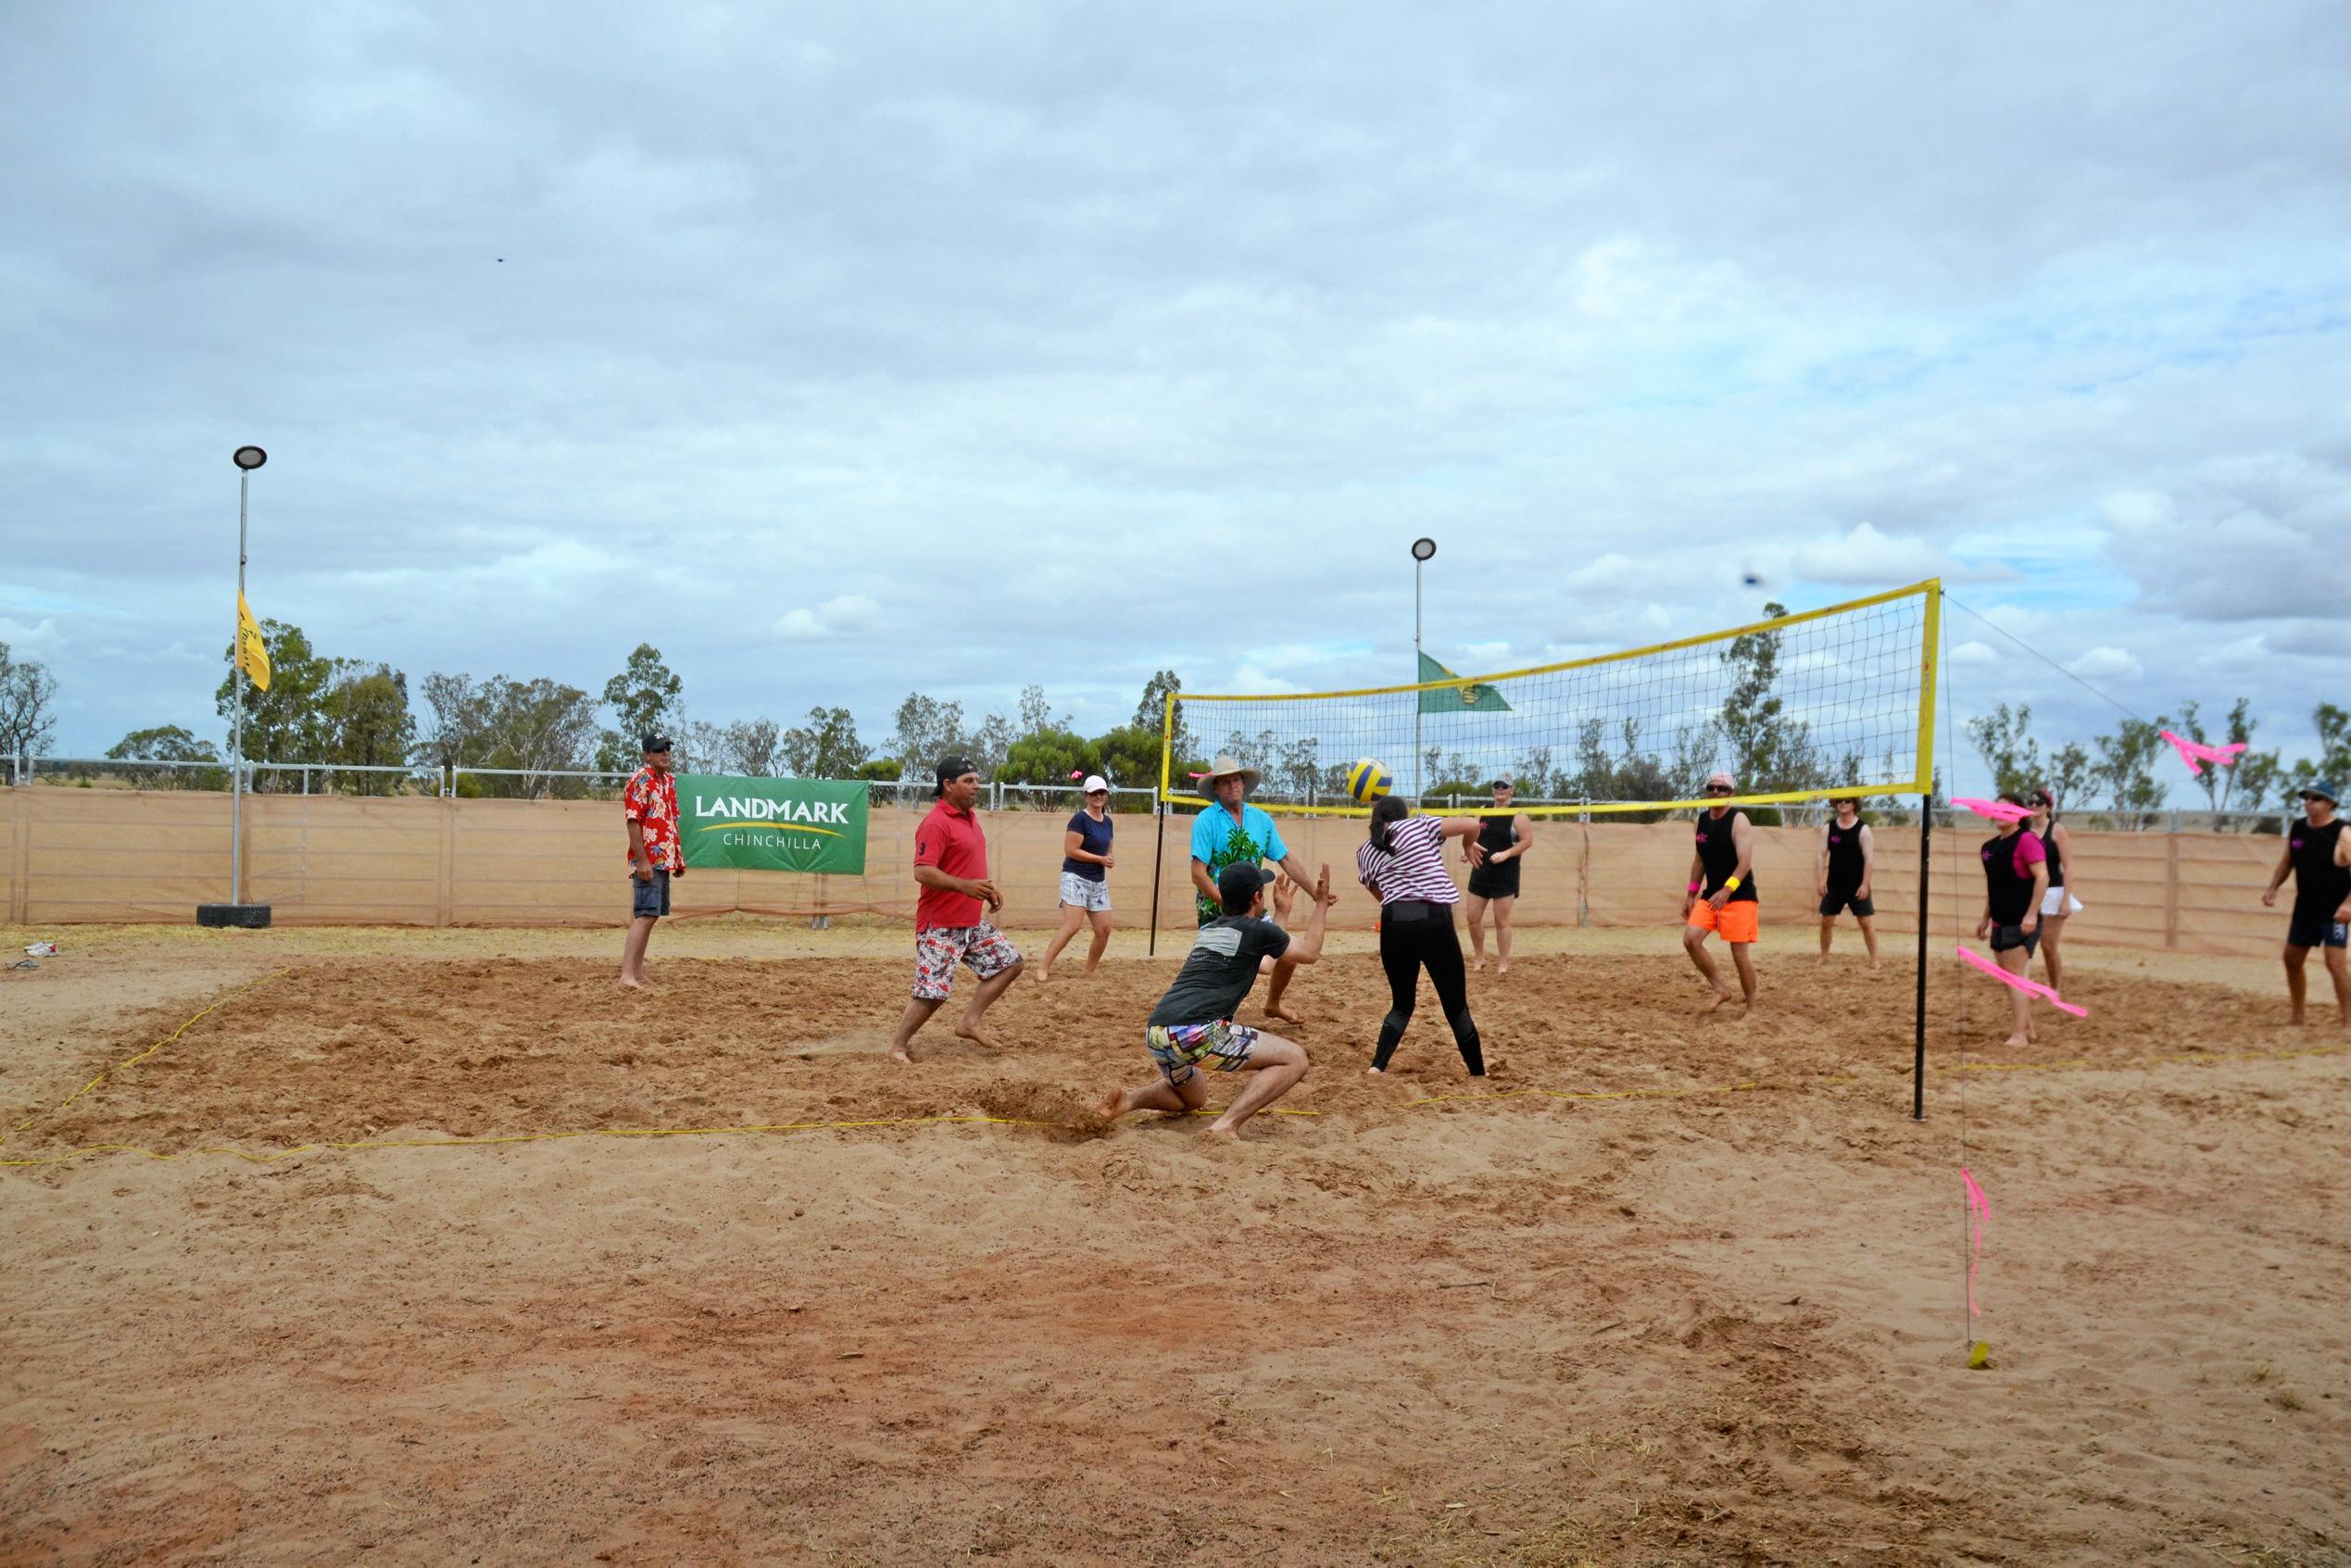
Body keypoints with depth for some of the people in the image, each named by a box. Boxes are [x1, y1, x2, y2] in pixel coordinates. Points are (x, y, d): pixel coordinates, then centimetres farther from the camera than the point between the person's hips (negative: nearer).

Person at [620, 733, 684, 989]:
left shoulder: (670, 780, 16)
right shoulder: (641, 780, -10)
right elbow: (632, 822, -16)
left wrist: (679, 857, 19)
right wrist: (642, 861, -21)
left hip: (665, 860, 9)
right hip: (648, 860, -9)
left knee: (649, 915, 10)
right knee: (646, 915, -14)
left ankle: (637, 971, 16)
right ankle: (627, 975, -17)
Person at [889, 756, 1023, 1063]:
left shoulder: (970, 817, 12)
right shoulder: (936, 823, -17)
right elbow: (922, 872, -26)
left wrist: (988, 889, 15)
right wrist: (965, 886, -35)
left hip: (973, 923, 9)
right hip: (940, 926, -9)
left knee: (1010, 962, 8)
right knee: (932, 993, -8)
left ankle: (969, 1021, 10)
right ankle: (898, 1046, 9)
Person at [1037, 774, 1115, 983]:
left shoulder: (1108, 822, 12)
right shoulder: (1080, 819, -10)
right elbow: (1071, 851, -16)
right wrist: (1100, 859, -15)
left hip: (1098, 882, 8)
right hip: (1075, 878, -8)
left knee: (1104, 930, 3)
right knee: (1072, 926, -21)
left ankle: (1089, 972, 18)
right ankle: (1043, 968, -18)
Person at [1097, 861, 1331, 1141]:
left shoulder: (1208, 930, 24)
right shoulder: (1259, 930, 2)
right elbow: (1310, 952, 19)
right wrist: (1320, 904, 28)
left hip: (1155, 1033, 8)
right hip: (1197, 1032, -8)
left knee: (1192, 1098, 36)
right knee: (1294, 1059, 2)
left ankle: (1131, 1099, 8)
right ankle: (1226, 1126, -12)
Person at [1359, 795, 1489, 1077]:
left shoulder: (1365, 852, 17)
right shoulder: (1419, 825, 8)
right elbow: (1472, 824, 2)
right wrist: (1469, 845, 22)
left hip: (1394, 923, 3)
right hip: (1434, 919, -3)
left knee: (1401, 1005, 19)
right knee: (1456, 1006, 9)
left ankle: (1376, 1068, 3)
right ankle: (1478, 1074, 17)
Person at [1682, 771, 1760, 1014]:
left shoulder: (1738, 820, -13)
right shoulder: (1702, 820, 8)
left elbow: (1745, 862, -22)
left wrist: (1727, 890, -35)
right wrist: (1691, 894, 15)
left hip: (1740, 896, -6)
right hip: (1711, 894, 6)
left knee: (1739, 952, -5)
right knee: (1691, 939, -8)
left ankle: (1750, 1005, 11)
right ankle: (1720, 990, 5)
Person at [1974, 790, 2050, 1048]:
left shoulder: (2027, 840, -12)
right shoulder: (1991, 845, 13)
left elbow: (2042, 877, -19)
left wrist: (2032, 914, -24)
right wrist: (1986, 918, 23)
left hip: (2022, 923, -9)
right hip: (2000, 923, 9)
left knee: (2015, 976, -10)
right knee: (2010, 977, 12)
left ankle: (2019, 1035, -9)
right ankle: (2028, 1028, 22)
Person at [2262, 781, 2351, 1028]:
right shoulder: (2297, 829, 4)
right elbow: (2287, 861, 15)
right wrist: (2273, 889, 2)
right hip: (2305, 907, 7)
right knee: (2292, 958, 12)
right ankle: (2297, 1017, 26)